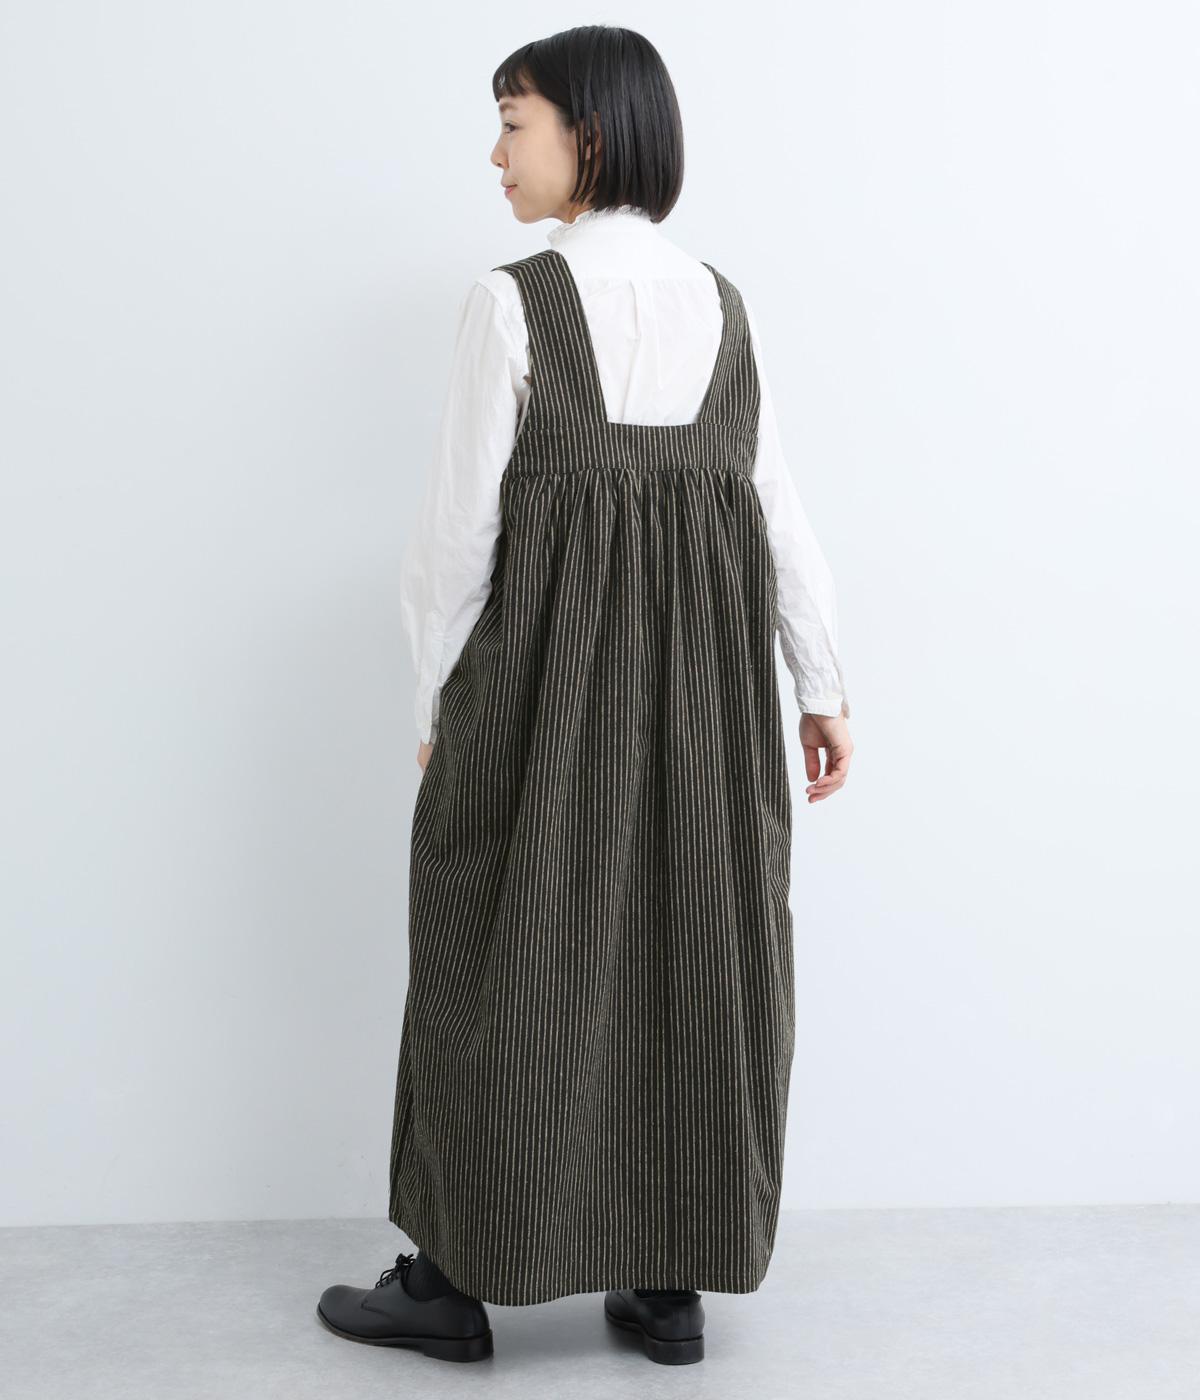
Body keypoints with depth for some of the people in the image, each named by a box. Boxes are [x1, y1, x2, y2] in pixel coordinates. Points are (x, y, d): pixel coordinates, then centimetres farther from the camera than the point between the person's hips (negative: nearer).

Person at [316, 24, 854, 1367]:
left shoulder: (512, 303, -10)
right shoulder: (720, 304, 6)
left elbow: (462, 520, -10)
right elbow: (775, 504, 5)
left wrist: (434, 704, 0)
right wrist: (822, 685, 8)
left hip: (544, 660, -5)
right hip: (702, 666, 5)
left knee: (506, 952, 6)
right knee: (686, 949, 10)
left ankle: (458, 1279, 17)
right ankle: (671, 1286, 18)